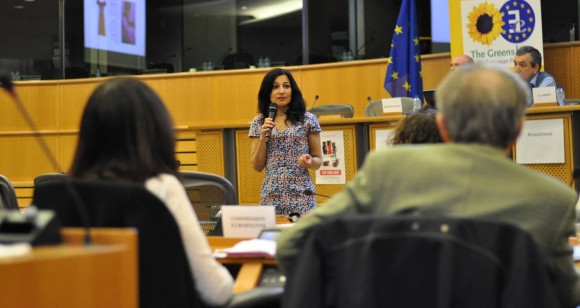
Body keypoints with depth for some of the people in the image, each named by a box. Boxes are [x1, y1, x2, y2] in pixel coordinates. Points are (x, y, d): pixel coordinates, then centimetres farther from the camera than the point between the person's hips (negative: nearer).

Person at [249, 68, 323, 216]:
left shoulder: (308, 119, 4)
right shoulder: (259, 122, 9)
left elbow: (318, 161, 9)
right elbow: (257, 166, 8)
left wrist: (310, 162, -13)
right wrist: (263, 137, -4)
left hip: (301, 193, -1)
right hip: (271, 195, 1)